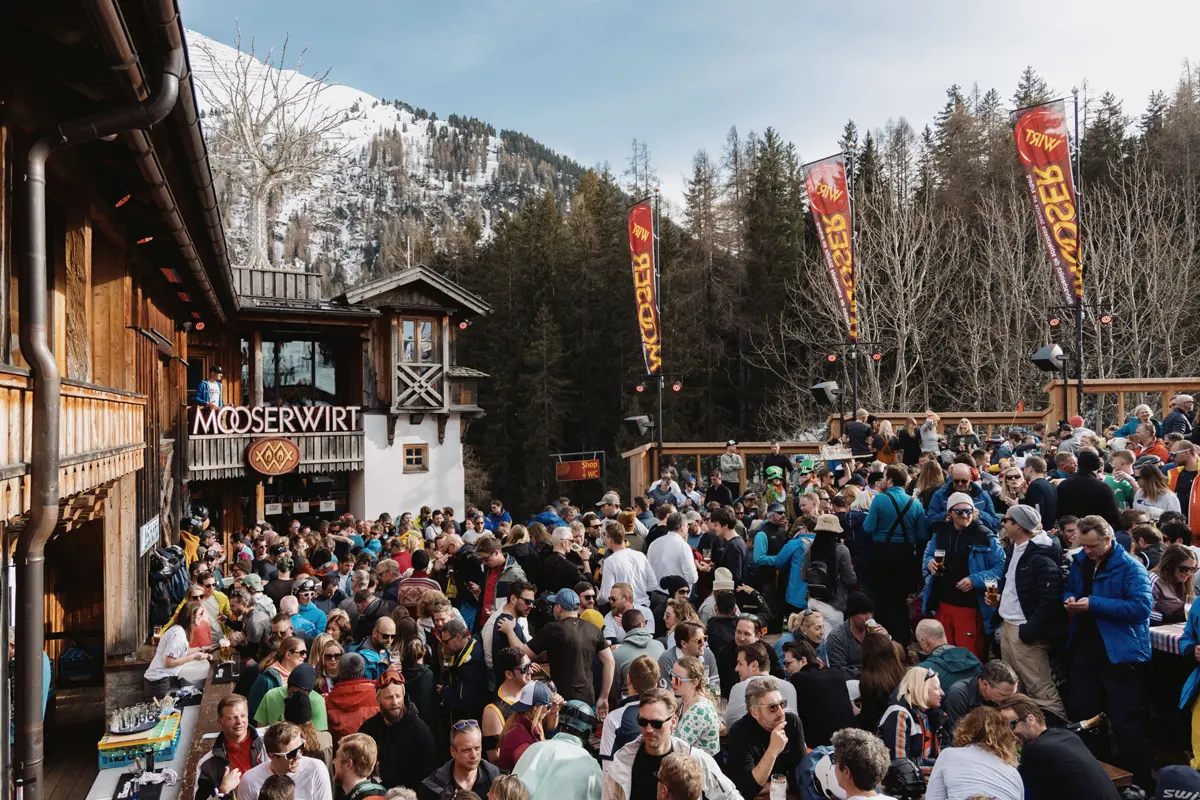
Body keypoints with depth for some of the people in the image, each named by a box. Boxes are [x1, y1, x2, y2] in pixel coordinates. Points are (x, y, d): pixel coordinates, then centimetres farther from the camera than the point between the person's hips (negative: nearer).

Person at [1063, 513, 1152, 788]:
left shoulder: (1130, 567, -15)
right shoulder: (1080, 562, 6)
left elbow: (1142, 606, -25)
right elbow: (1068, 588, 21)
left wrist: (1094, 604, -26)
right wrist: (1069, 599, -3)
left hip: (1119, 653, -7)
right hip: (1083, 650, 7)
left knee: (1127, 723, 3)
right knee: (1080, 714, 17)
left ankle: (1138, 782, 17)